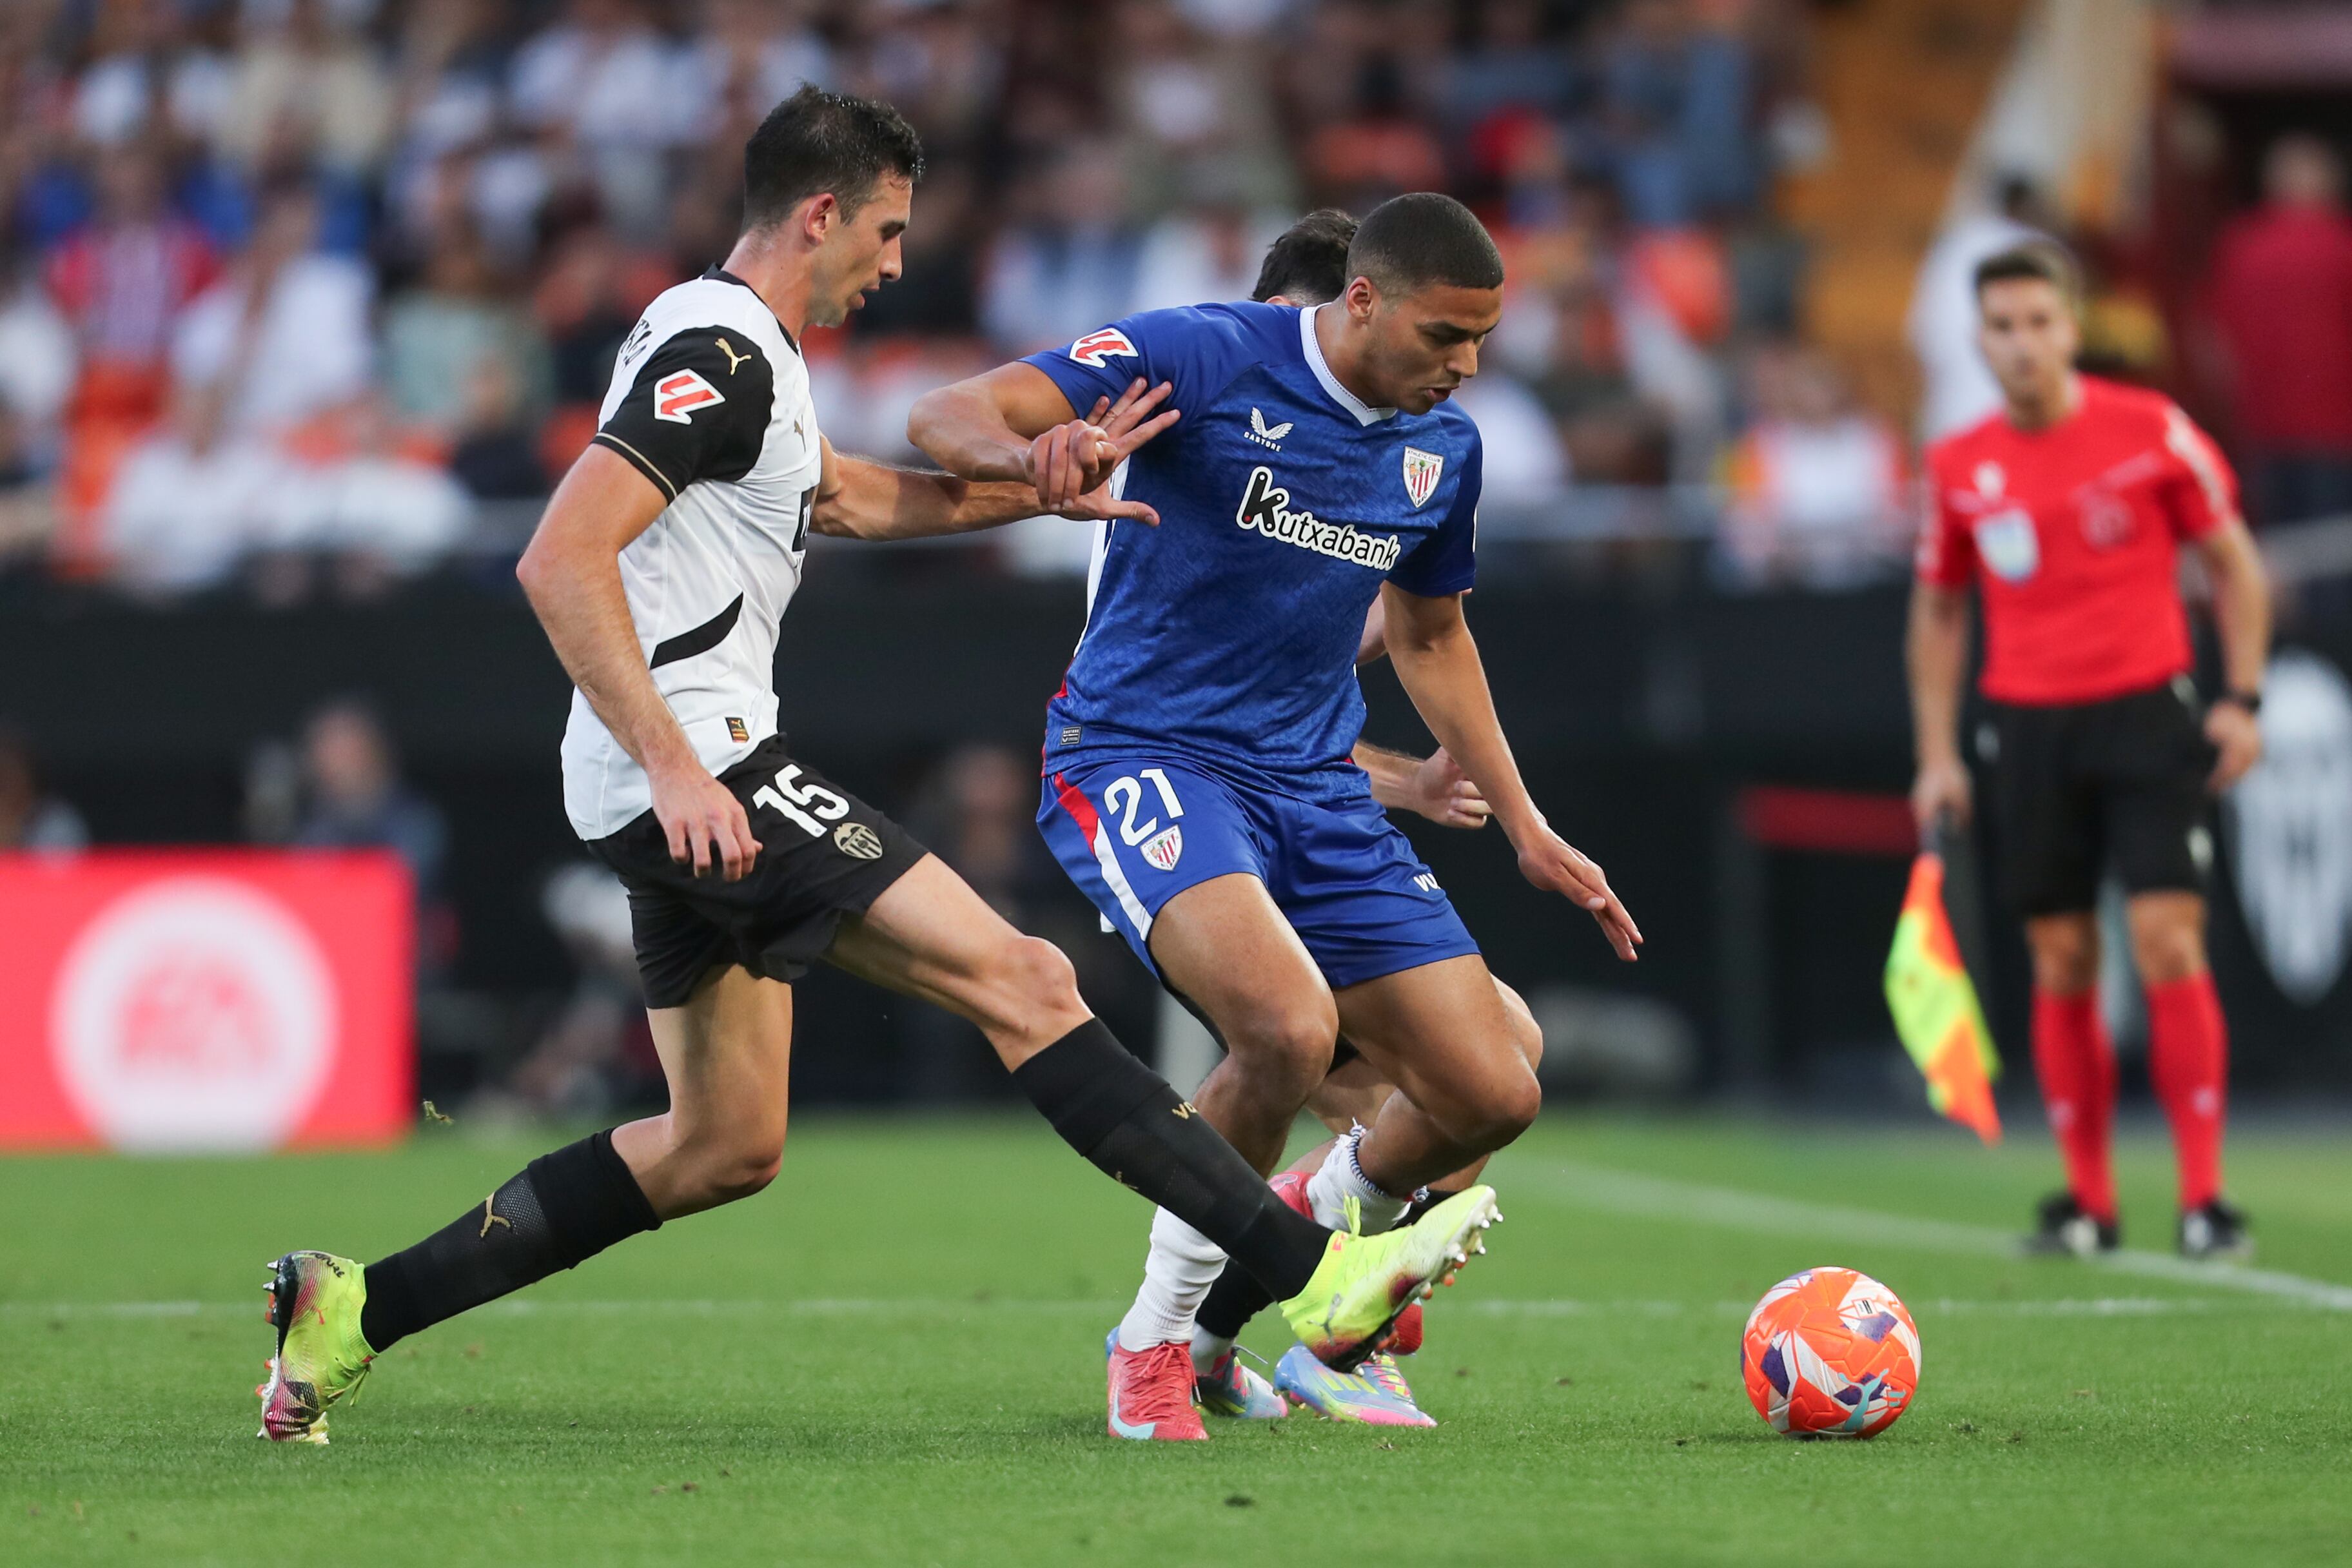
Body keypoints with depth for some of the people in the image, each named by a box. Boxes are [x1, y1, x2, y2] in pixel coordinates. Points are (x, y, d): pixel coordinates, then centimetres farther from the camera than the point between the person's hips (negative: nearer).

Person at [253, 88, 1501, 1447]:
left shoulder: (746, 351, 18)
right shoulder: (718, 353, -14)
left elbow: (836, 497, 36)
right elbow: (561, 560, -24)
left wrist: (1035, 494, 29)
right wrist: (671, 764, -28)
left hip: (692, 782, 11)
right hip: (700, 771, -11)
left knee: (726, 1146, 13)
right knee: (1025, 983, -12)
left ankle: (355, 1310, 15)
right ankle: (1318, 1280, -16)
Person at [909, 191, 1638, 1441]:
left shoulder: (1443, 448, 6)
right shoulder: (1204, 358, -13)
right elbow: (946, 418, -20)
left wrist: (1524, 830, 22)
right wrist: (1023, 451, -44)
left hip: (1316, 789, 7)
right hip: (1145, 761, -7)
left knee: (1492, 1096, -2)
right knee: (1290, 1025, -33)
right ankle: (1155, 1341, -10)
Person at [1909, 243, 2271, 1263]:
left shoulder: (2151, 432, -4)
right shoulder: (1957, 470, 4)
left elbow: (2233, 562, 5)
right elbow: (1939, 608, 16)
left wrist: (2243, 698, -2)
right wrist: (1937, 753, 11)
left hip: (2147, 712, -3)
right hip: (2028, 723, 3)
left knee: (2167, 942, -11)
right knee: (2061, 966, 4)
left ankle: (2205, 1197, -8)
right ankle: (2087, 1202, 12)